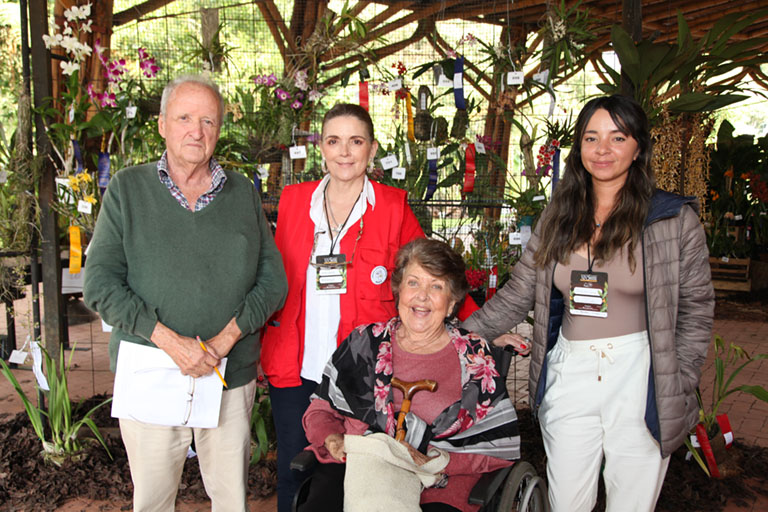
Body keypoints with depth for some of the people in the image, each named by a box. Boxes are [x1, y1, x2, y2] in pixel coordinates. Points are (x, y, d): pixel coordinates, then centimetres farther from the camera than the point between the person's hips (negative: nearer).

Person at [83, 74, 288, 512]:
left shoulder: (243, 193, 6)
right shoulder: (128, 189, 1)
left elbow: (274, 280, 2)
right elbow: (100, 283, -5)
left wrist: (226, 338, -12)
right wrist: (169, 340, -15)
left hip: (232, 376, 1)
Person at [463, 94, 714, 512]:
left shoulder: (675, 219, -2)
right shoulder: (558, 218, 7)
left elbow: (695, 307, 1)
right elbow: (518, 294, 7)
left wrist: (679, 387, -4)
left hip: (638, 379, -2)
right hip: (567, 376, 3)